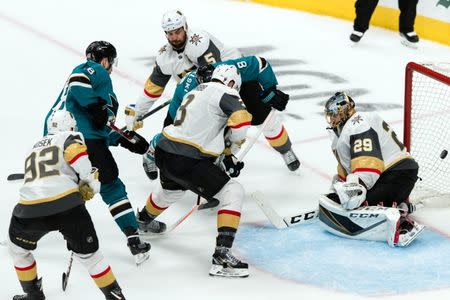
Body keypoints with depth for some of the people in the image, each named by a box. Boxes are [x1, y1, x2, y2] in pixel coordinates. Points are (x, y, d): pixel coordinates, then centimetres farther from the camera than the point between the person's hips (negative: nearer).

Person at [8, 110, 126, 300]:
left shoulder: (35, 148, 34)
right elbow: (75, 151, -7)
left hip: (30, 209, 3)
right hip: (67, 204, -3)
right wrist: (90, 183, 4)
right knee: (88, 254, 12)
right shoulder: (71, 137, 16)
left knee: (18, 249, 30)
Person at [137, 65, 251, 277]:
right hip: (185, 161, -9)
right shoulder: (224, 93, -6)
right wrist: (232, 148, -2)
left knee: (171, 189, 40)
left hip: (164, 151, 9)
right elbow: (241, 119, -20)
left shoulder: (197, 91, 21)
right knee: (233, 194, -7)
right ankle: (221, 256, -16)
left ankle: (143, 220, 69)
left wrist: (226, 156, 22)